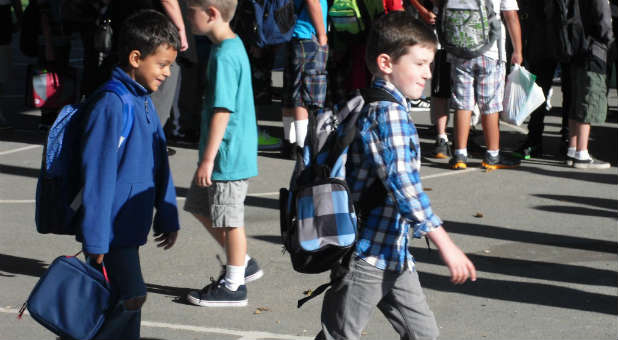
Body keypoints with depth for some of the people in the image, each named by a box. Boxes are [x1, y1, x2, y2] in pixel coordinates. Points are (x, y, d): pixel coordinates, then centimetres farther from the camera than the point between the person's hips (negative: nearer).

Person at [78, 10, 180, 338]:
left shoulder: (144, 102, 10)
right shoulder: (111, 105, -18)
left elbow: (160, 166, 18)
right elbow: (97, 175, -20)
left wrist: (168, 217, 18)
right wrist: (95, 239, -19)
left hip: (130, 226, 9)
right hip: (110, 229, -9)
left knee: (125, 302, 13)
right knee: (131, 298, -10)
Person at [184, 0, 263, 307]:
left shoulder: (224, 56, -21)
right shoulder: (233, 45, 9)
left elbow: (222, 111, -23)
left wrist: (208, 159, -20)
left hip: (228, 155, -10)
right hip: (228, 152, 10)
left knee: (229, 220, 2)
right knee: (200, 206, 20)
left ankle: (233, 287, 15)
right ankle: (243, 263, 29)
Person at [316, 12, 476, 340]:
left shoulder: (371, 105, 13)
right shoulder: (388, 110, -18)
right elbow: (403, 184, -25)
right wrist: (446, 245, -25)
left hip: (394, 254, 10)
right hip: (367, 254, -10)